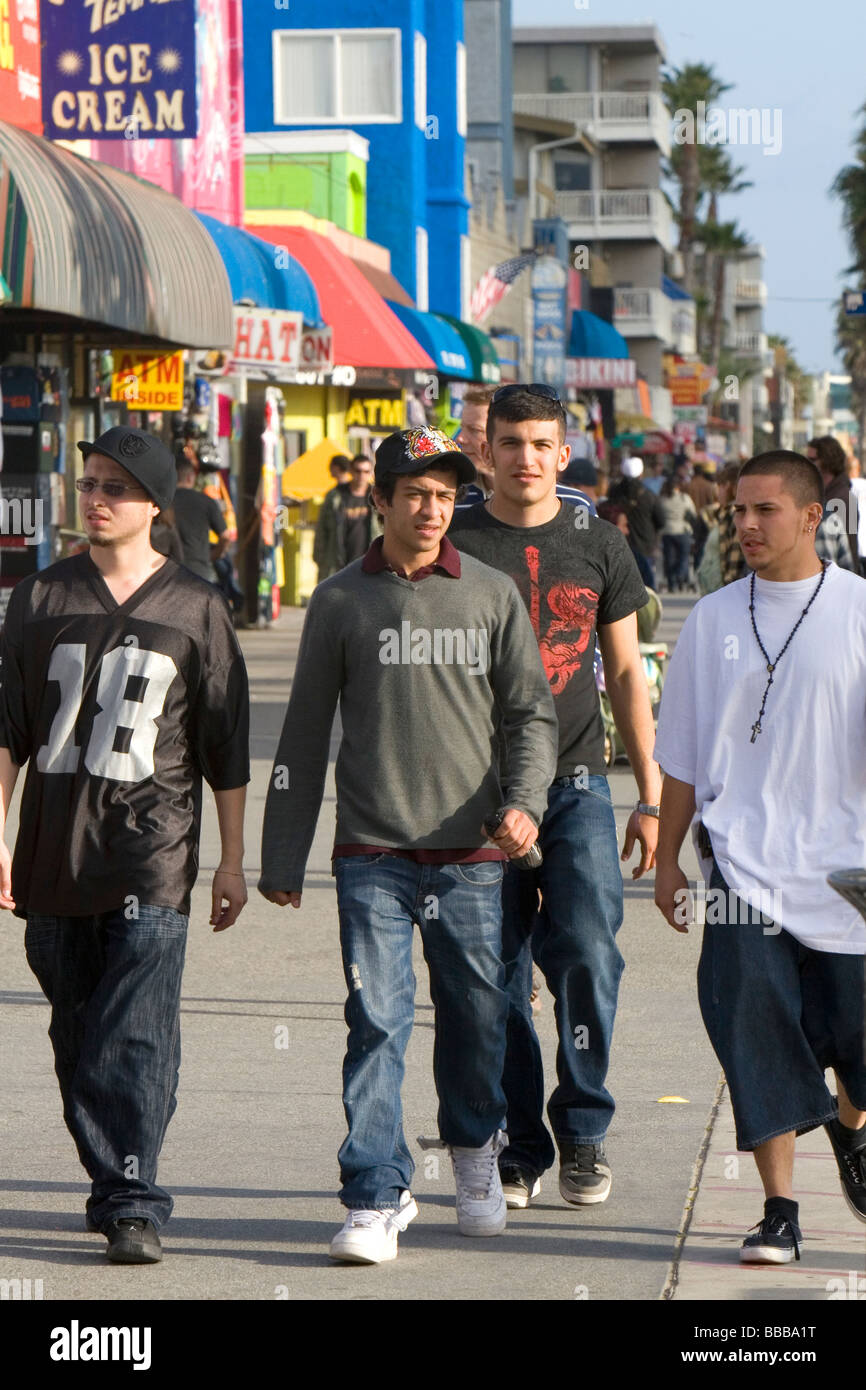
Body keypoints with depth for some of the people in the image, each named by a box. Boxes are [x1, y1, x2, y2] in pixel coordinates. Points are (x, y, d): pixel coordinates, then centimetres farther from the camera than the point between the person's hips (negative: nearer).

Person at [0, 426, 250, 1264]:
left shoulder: (194, 609, 5)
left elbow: (226, 749, 9)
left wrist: (232, 860, 7)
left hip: (152, 857, -3)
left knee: (137, 1037, -12)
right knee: (76, 1039, 7)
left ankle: (132, 1204, -12)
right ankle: (112, 1186, 20)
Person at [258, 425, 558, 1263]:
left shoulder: (492, 596, 7)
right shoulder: (341, 601, 5)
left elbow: (530, 712, 8)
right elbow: (305, 733, 9)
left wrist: (523, 800, -11)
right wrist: (282, 857, 8)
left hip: (471, 854, 1)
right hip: (372, 855, -1)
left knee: (477, 1014, 7)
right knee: (376, 1021, -8)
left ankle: (474, 1149, 33)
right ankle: (376, 1199, -4)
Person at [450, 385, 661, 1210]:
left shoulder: (599, 547, 8)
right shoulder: (453, 547, 3)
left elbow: (626, 674, 13)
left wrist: (651, 797, 9)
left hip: (576, 786, 1)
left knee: (586, 955, -12)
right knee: (496, 976, 1)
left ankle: (583, 1130, 6)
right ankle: (519, 1147, 13)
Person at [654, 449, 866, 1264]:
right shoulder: (713, 619, 6)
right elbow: (681, 752, 13)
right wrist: (667, 856, 11)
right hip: (742, 861, 1)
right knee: (755, 1029, -7)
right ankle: (778, 1210, 0)